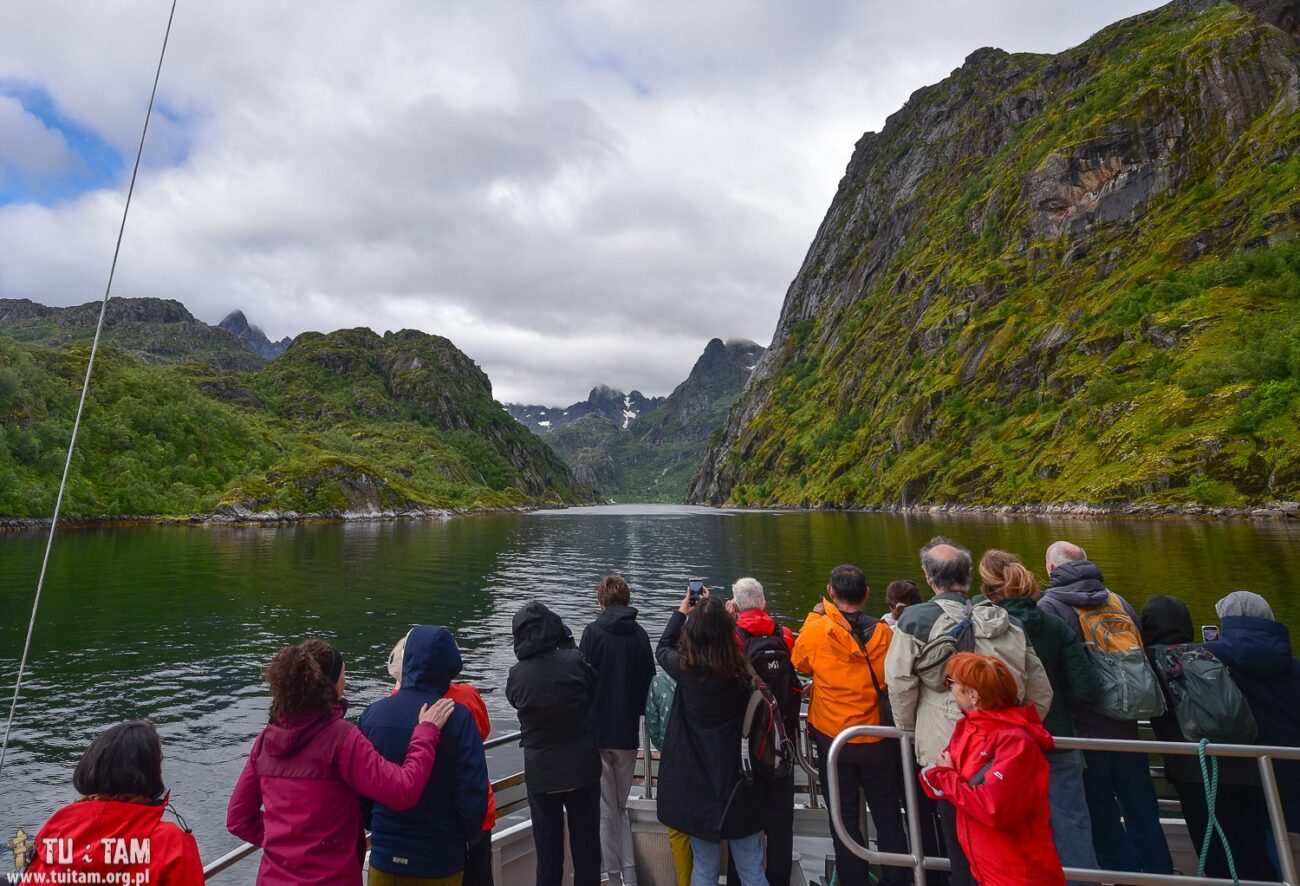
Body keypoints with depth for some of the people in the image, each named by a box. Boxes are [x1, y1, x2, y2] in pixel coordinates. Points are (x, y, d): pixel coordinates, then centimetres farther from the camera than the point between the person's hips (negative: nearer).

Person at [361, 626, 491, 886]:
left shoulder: (373, 713, -11)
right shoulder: (458, 718, -20)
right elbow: (473, 798, -17)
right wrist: (464, 835, 3)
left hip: (384, 857, 3)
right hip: (441, 863, -2)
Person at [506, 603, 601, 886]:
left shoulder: (516, 674, -10)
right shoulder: (574, 660, -16)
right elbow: (594, 691, 2)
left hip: (540, 772, 1)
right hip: (582, 768, -1)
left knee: (548, 851, 16)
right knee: (586, 847, 15)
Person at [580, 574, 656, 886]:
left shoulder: (593, 632, -12)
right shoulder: (639, 634, -3)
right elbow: (649, 681, 3)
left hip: (598, 731, -3)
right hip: (628, 731, 3)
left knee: (607, 810, 11)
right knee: (621, 807, 19)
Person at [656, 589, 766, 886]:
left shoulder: (686, 668, -18)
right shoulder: (741, 668, -16)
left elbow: (662, 648, 5)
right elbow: (725, 640, 9)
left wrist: (682, 611, 15)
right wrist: (713, 610, 17)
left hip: (699, 782, -1)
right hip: (738, 782, 1)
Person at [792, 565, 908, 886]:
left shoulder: (816, 631, -18)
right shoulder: (884, 633, -14)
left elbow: (800, 664, 2)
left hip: (833, 741, -1)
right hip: (879, 741, 2)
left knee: (845, 819, 15)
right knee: (888, 817, 20)